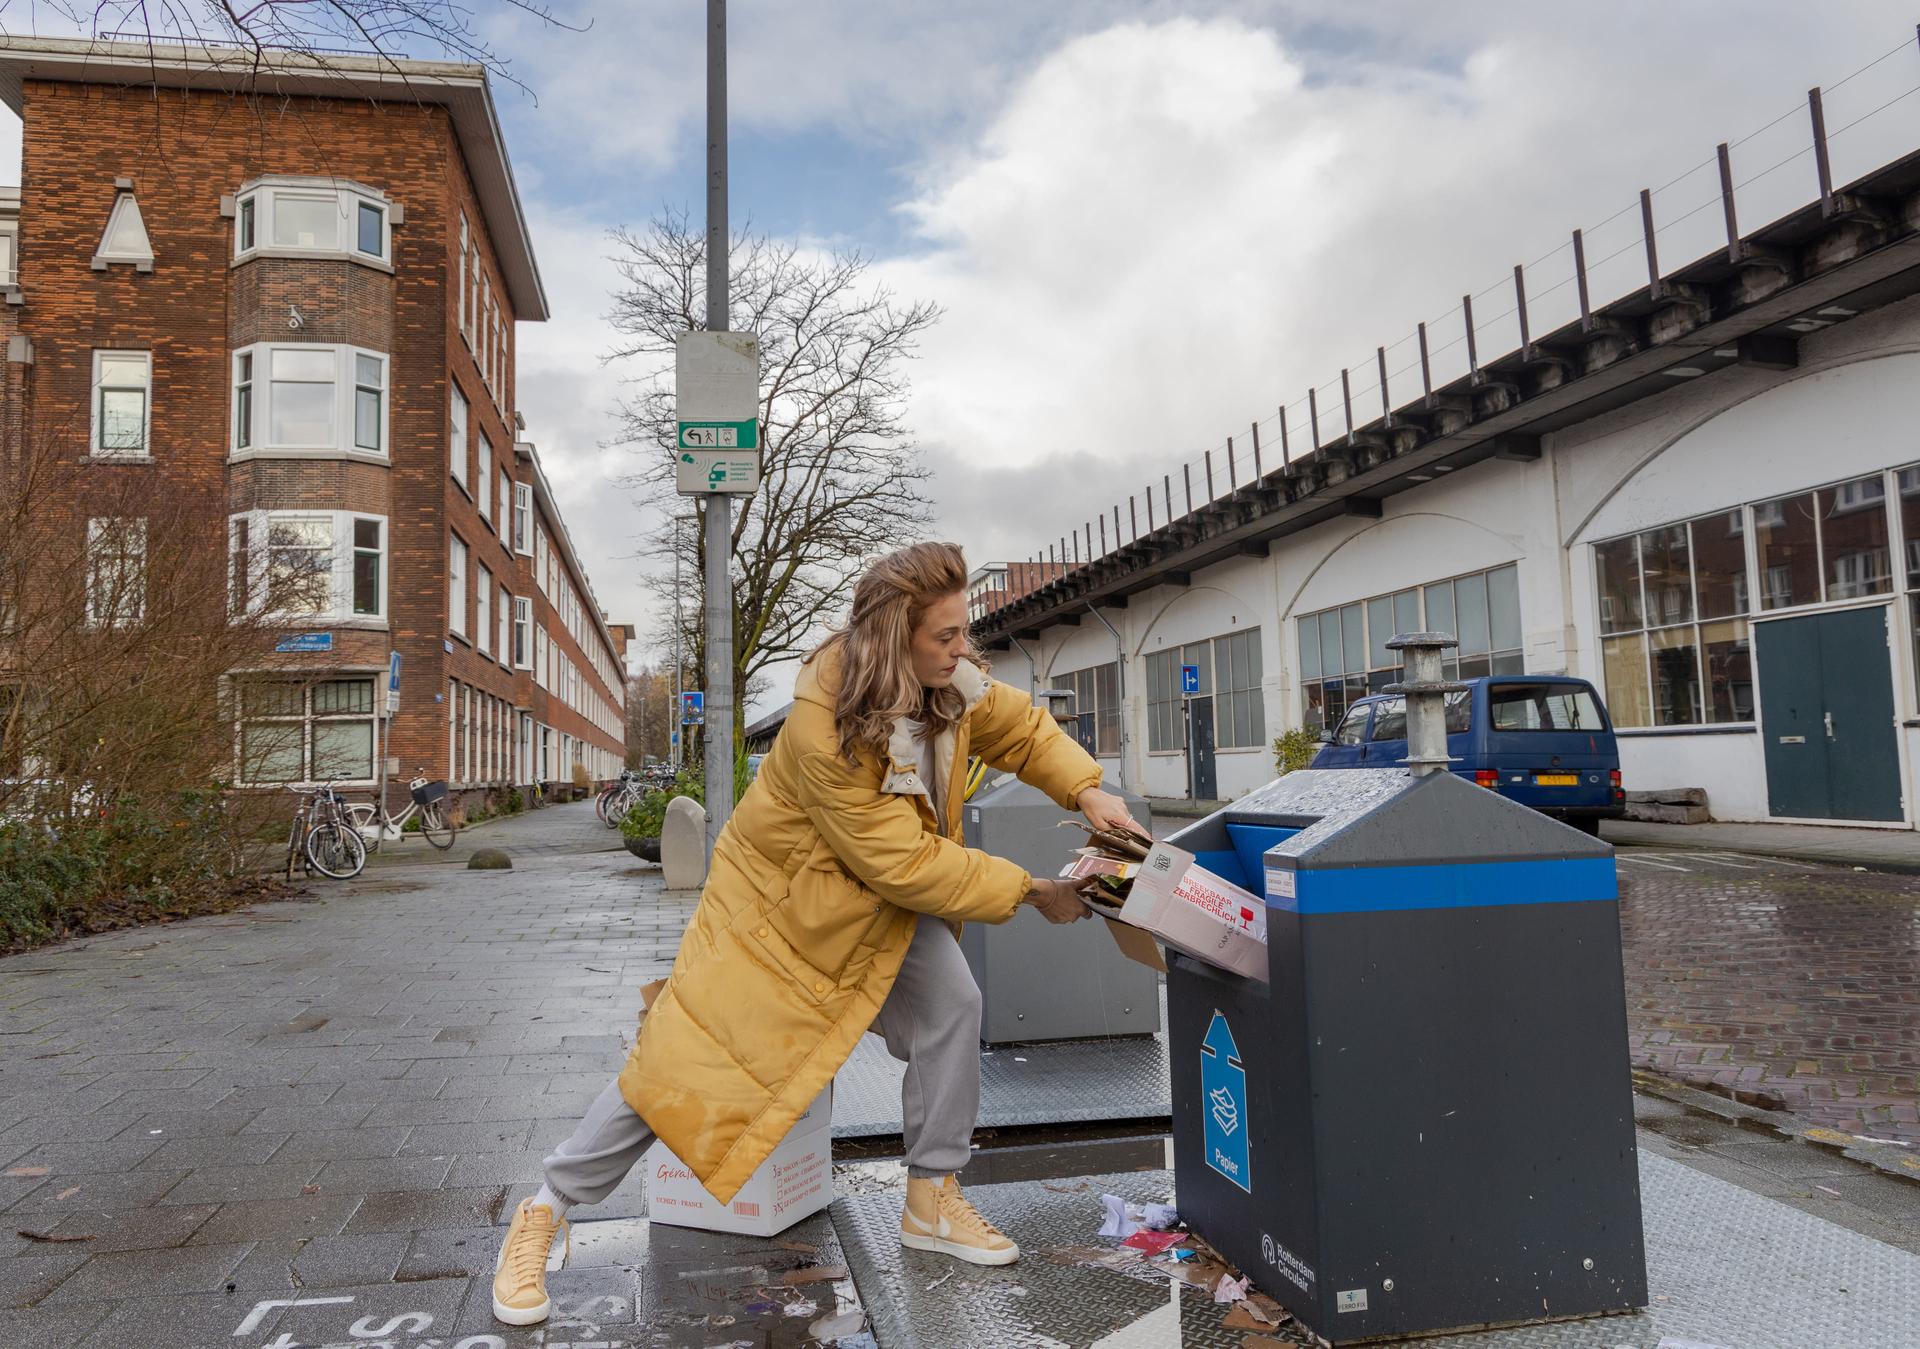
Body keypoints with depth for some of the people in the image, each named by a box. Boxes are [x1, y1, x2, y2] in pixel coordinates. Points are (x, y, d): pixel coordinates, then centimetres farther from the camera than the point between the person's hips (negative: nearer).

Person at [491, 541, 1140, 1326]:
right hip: (781, 898, -6)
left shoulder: (952, 685, -15)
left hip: (882, 904, 6)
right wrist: (1028, 891, -26)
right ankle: (545, 1212, 17)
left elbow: (1021, 727, 3)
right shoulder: (824, 727, -36)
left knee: (952, 1005, -11)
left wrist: (1086, 791, -15)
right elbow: (901, 862, -33)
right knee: (684, 1057, -4)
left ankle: (931, 1202, 11)